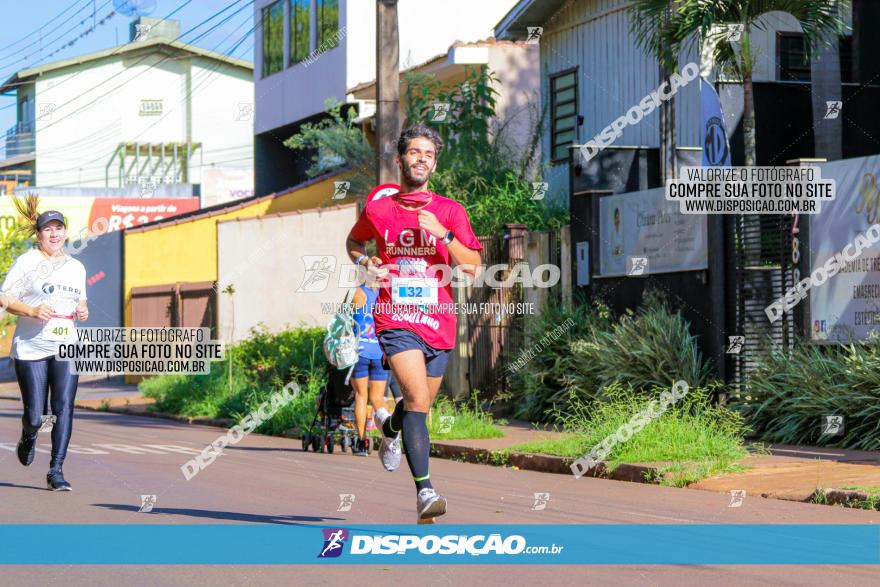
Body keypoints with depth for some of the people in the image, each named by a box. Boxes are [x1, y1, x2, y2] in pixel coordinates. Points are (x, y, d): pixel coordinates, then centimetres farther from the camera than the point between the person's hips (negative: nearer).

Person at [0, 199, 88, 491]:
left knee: (64, 406, -12)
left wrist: (83, 310, 3)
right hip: (31, 349, -3)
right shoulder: (26, 262, -3)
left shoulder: (76, 267, 13)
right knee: (35, 416, -2)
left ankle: (56, 470, -8)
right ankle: (28, 437, 35)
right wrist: (32, 310, -20)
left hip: (66, 347, 3)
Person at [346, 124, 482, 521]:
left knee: (420, 405, 17)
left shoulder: (450, 211, 3)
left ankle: (390, 428, 54)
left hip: (438, 322, 3)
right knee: (418, 399, -22)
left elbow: (473, 267, -4)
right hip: (396, 320, -3)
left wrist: (443, 234, -17)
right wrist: (366, 262, 2)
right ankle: (424, 492, -22)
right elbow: (353, 243, 23)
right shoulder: (378, 211, 3)